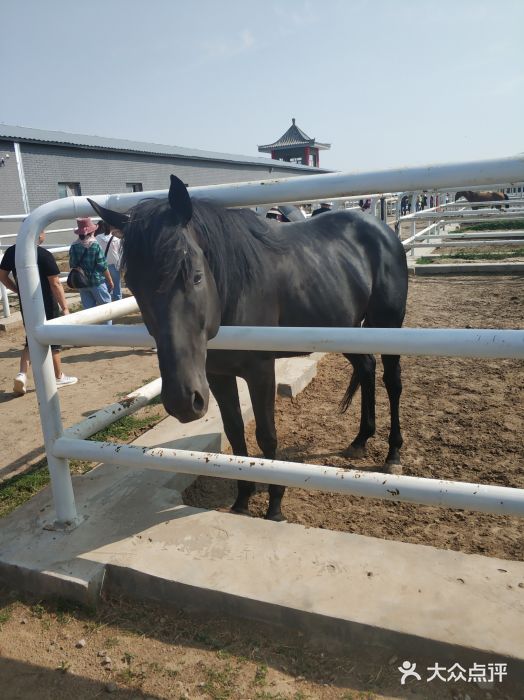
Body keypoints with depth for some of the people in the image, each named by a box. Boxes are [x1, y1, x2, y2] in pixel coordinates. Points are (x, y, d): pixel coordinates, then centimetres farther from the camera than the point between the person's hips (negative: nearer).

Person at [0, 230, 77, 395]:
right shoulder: (44, 255, -16)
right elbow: (55, 284, -17)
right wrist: (65, 307, -12)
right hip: (46, 305, -5)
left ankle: (22, 374, -2)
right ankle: (58, 377, 21)